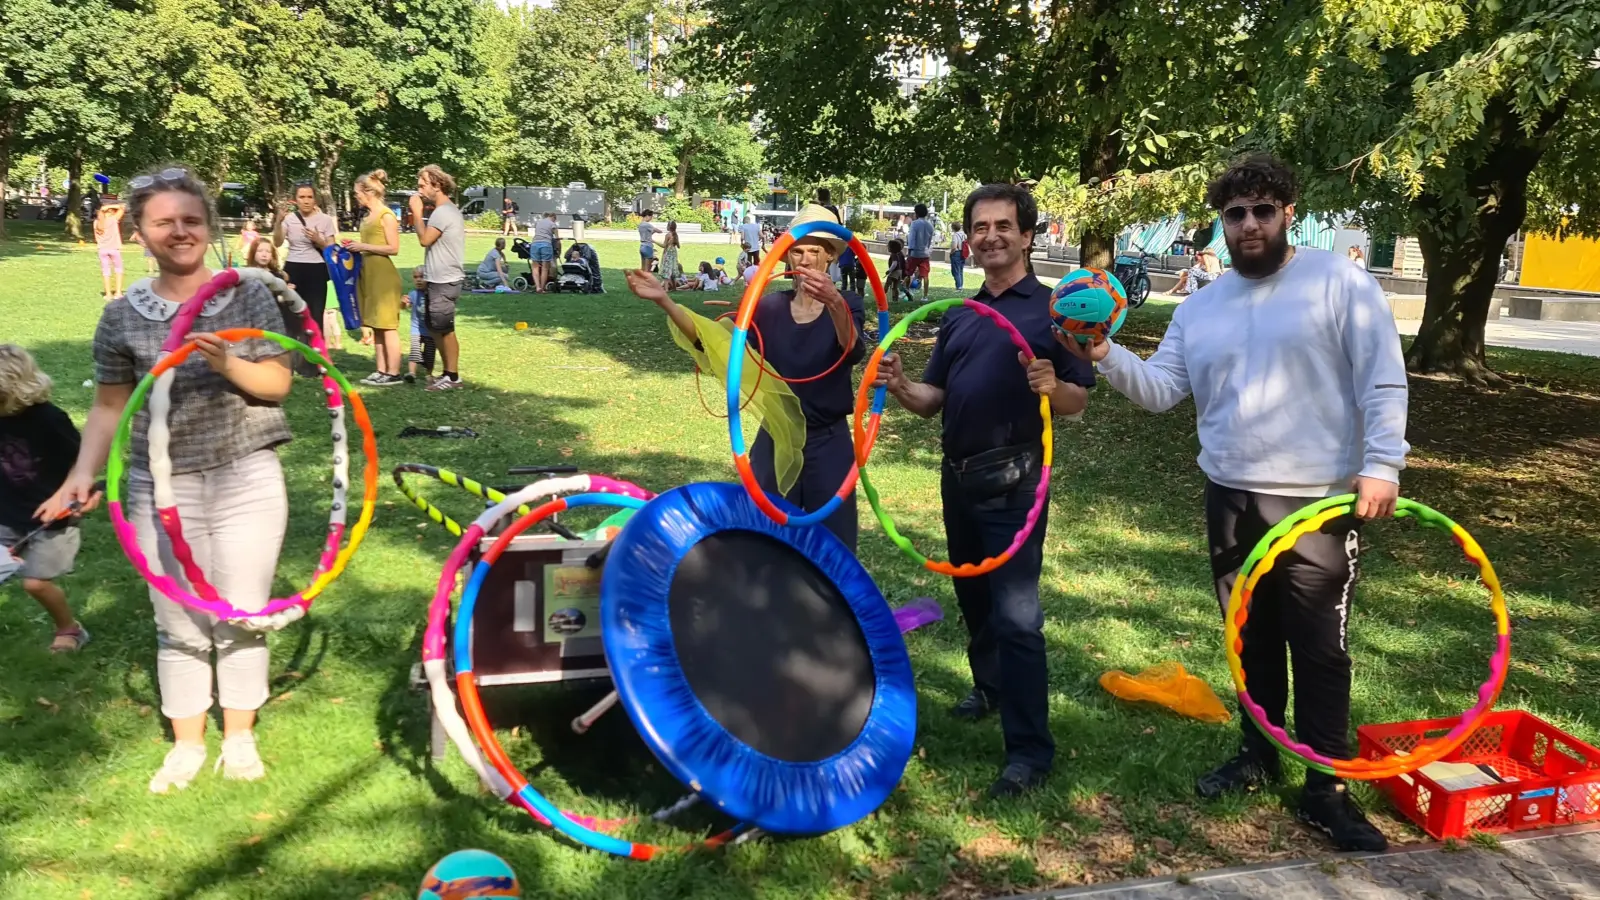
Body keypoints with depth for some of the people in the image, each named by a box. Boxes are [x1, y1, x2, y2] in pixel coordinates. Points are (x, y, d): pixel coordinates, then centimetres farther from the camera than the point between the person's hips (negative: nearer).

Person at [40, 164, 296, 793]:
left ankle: (239, 737, 27)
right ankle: (187, 743, 28)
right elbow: (110, 406, 7)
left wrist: (227, 362, -22)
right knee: (179, 624, 10)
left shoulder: (249, 297, -1)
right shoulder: (122, 315, 1)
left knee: (242, 617, 8)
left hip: (246, 480, -1)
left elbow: (278, 383, -4)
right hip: (162, 488, 1)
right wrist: (83, 473, -5)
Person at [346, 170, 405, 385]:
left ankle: (393, 373, -3)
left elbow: (393, 248, -15)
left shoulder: (386, 216, -10)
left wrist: (363, 247, -14)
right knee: (376, 326, 9)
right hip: (368, 274, 9)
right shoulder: (367, 217, 14)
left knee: (388, 326, -6)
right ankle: (380, 371, 13)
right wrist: (356, 247, 6)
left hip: (383, 275, -9)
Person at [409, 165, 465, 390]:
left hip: (444, 282, -11)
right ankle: (449, 372, 21)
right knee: (434, 328, 15)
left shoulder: (443, 212, -16)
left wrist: (417, 212, -13)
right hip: (438, 280, 11)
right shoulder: (447, 209, 16)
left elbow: (425, 239, -21)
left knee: (444, 329, -3)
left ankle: (452, 377, 4)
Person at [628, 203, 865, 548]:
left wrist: (834, 304, -49)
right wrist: (664, 301, -26)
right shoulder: (771, 307, 1)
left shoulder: (847, 305, -6)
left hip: (828, 444, -2)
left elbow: (853, 352, -28)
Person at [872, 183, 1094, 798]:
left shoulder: (1051, 308, -5)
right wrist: (900, 387, -9)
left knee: (1016, 615, -8)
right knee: (974, 599, 20)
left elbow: (1079, 400, -7)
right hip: (957, 477, 7)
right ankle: (991, 690, 41)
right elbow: (933, 400, 12)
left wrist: (1051, 387, -30)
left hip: (1014, 483, -7)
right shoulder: (957, 316, 12)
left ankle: (1030, 749, -2)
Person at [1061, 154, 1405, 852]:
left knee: (1319, 650, 1)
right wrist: (1106, 356, -14)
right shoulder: (1199, 309, 10)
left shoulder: (1338, 282, -5)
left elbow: (1384, 383, -8)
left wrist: (1381, 466, -17)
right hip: (1230, 500, 5)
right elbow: (1160, 389, 3)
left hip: (1317, 503, -5)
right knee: (1252, 638, 17)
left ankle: (1325, 790, 13)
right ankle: (1258, 754, 34)